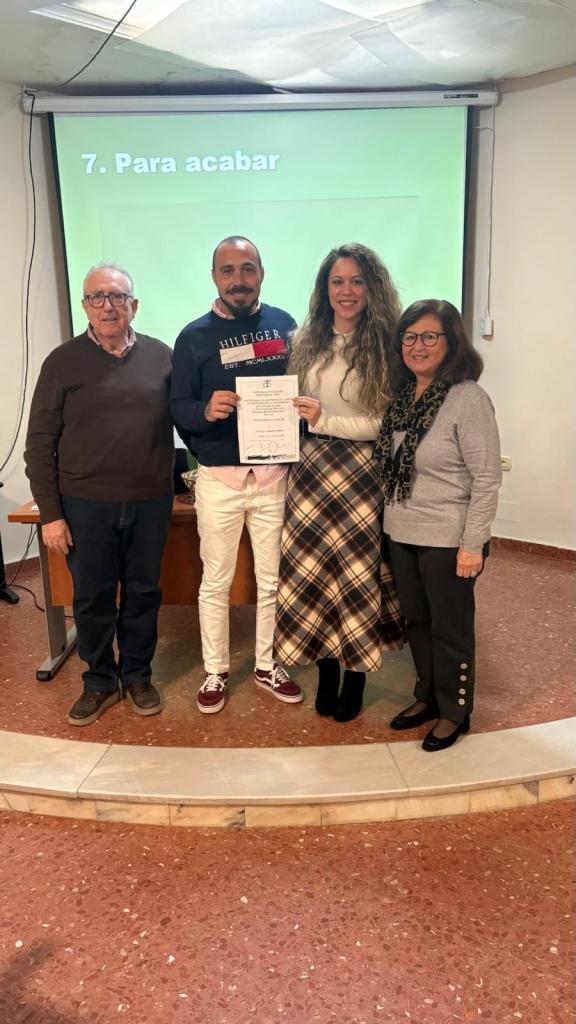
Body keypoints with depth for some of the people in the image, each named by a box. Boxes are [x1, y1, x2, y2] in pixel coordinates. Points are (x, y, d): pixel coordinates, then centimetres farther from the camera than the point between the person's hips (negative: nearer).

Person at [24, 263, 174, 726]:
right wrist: (50, 513, -6)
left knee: (143, 593, 13)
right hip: (85, 505, -1)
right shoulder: (63, 361, -2)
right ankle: (100, 682, 29)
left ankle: (138, 676, 31)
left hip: (151, 503, 1)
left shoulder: (161, 356, 1)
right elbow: (40, 443, -2)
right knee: (92, 598, 10)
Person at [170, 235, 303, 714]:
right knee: (216, 581, 10)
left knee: (274, 577, 12)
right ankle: (215, 671, 27)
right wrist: (206, 410, -27)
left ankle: (267, 665, 31)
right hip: (219, 478, -1)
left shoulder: (284, 325, 4)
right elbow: (178, 408, -4)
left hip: (275, 474, 2)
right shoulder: (194, 336, -2)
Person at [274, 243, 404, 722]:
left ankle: (356, 676, 23)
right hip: (311, 470, 4)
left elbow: (389, 423, -11)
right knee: (312, 572, 5)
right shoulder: (307, 341, 8)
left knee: (357, 575, 4)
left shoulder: (385, 346, -7)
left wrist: (325, 420, -17)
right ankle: (326, 673, 23)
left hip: (361, 476, -4)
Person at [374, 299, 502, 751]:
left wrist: (473, 543, -17)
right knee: (416, 620, 19)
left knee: (449, 628, 8)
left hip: (447, 540, -7)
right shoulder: (402, 395, 5)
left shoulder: (469, 399, -15)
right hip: (402, 534, 7)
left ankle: (454, 712, 28)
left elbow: (487, 478, -16)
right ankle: (427, 697, 38)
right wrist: (391, 519, 10)